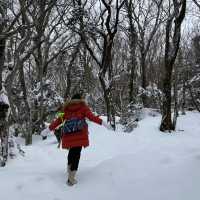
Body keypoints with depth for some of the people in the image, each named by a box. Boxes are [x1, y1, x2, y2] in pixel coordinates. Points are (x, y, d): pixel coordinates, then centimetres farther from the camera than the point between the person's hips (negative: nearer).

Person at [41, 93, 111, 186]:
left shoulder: (66, 108, 20)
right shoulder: (83, 107, 13)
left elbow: (58, 120, 17)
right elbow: (91, 117, -1)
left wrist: (48, 129, 23)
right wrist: (102, 123, -2)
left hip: (68, 134, 3)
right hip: (80, 134, -3)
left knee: (72, 151, 23)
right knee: (77, 153, -2)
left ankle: (69, 169, 29)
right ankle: (71, 178, -7)